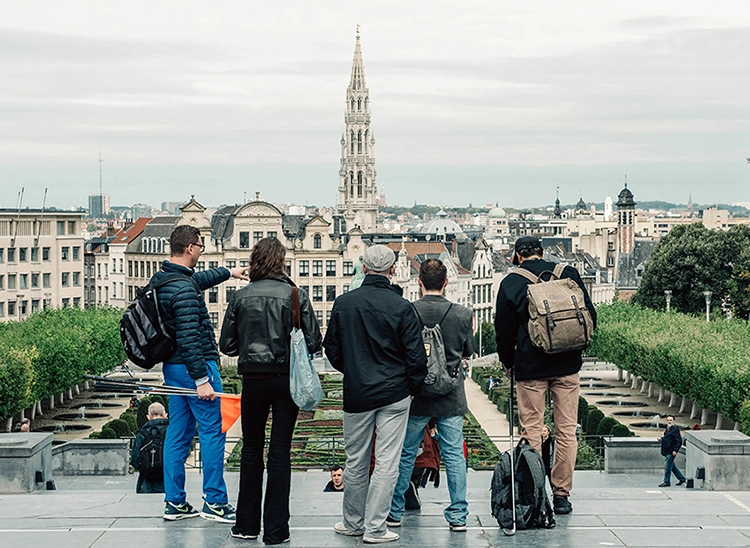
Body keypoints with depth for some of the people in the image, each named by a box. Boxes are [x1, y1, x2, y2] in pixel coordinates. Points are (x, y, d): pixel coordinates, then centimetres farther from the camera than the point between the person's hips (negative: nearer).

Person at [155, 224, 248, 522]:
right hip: (194, 366, -10)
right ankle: (214, 501, 2)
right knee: (213, 431, -2)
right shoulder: (184, 290, -21)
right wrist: (202, 379, -23)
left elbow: (198, 279, 31)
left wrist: (228, 272, 45)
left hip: (172, 367, 10)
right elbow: (189, 338, -25)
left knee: (178, 433, 12)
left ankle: (175, 502, 16)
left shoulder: (161, 279, 10)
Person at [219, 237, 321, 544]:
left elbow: (227, 345, 0)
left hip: (254, 378, 1)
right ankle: (275, 530, 5)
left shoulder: (241, 297, -3)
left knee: (251, 449, 14)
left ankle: (247, 525, 17)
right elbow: (313, 343, -6)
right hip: (288, 379, -1)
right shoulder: (296, 295, -6)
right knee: (280, 452, 3)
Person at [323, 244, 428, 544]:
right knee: (386, 462, 3)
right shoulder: (401, 306, -11)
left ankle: (353, 522, 25)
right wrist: (412, 387, 8)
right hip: (394, 395, -3)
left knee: (355, 461, 14)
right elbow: (416, 355, -8)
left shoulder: (344, 303, -3)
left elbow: (331, 348, 7)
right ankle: (375, 528, 4)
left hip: (356, 394, 3)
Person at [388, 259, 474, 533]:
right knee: (454, 455, 7)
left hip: (415, 396, 0)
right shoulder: (462, 314, -8)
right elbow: (469, 351, 6)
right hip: (451, 397, 0)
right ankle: (458, 515, 8)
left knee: (405, 455, 12)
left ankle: (395, 512, 20)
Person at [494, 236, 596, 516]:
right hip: (567, 366, 2)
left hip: (530, 368, -2)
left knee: (531, 430, 4)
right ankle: (561, 494, 7)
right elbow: (590, 316, 7)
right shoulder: (568, 274, 4)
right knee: (566, 430, 6)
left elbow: (504, 330, 2)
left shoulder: (511, 283, -1)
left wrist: (508, 363, 17)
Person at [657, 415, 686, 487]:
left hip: (671, 452, -10)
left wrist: (675, 450, -22)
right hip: (667, 451, 10)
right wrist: (661, 439, 8)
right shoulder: (667, 429, 15)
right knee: (672, 466, 17)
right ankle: (681, 478, 28)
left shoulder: (675, 429, -14)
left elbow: (679, 441, -17)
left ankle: (666, 482, 1)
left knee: (667, 467, -7)